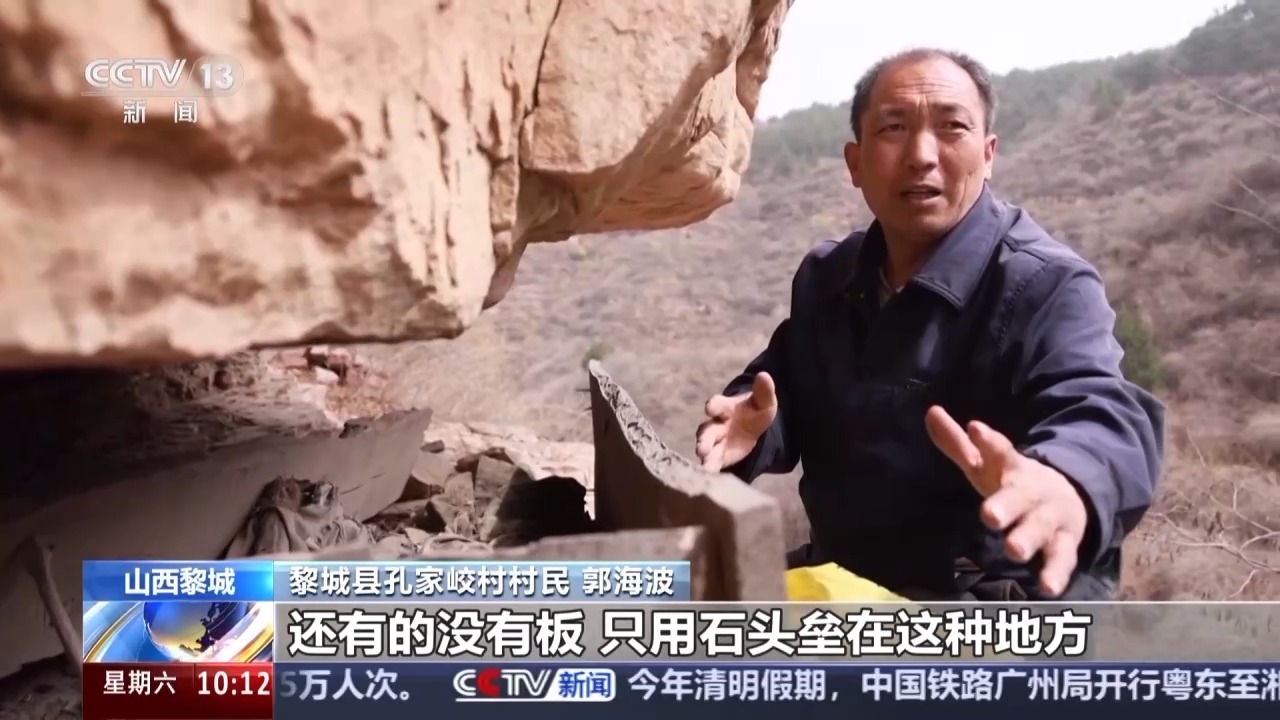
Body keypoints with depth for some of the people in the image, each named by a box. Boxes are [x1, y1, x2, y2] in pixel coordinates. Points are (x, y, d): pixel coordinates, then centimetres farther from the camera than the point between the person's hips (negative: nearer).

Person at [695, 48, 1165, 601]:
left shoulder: (1046, 286, -15)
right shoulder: (824, 277, 7)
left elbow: (1101, 414, -31)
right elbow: (786, 402, 11)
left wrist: (1063, 482, -57)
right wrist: (751, 425, -15)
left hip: (1002, 600, -5)